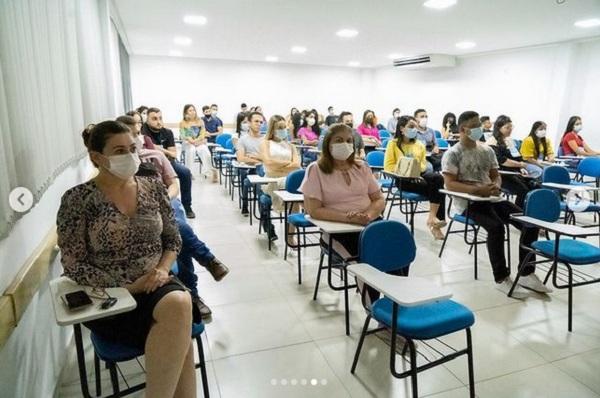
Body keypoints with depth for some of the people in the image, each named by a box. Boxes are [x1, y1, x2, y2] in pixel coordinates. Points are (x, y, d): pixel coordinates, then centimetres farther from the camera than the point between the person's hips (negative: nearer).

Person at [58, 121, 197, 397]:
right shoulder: (77, 200, -8)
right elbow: (73, 265, -8)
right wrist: (127, 287, -15)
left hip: (155, 285, 4)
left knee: (179, 304, -31)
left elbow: (173, 239, 9)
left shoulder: (153, 188, 3)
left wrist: (163, 269, -11)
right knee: (177, 337, -28)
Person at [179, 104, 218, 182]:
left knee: (205, 151, -32)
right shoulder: (182, 123, 7)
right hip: (188, 143, -1)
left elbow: (203, 134, 1)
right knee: (191, 150, -36)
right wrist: (189, 139, -21)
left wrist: (196, 140, -16)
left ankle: (208, 171, -36)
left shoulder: (200, 121, 11)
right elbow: (182, 136, 0)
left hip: (200, 142, 1)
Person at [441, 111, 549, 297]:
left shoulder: (487, 150, 14)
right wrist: (477, 189, -26)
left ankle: (526, 274, 1)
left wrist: (496, 186, -9)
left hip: (491, 198, 7)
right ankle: (501, 278, -17)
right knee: (496, 226, -32)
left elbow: (496, 176, 17)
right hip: (468, 202, -6)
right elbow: (449, 184, -14)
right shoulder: (452, 154, -6)